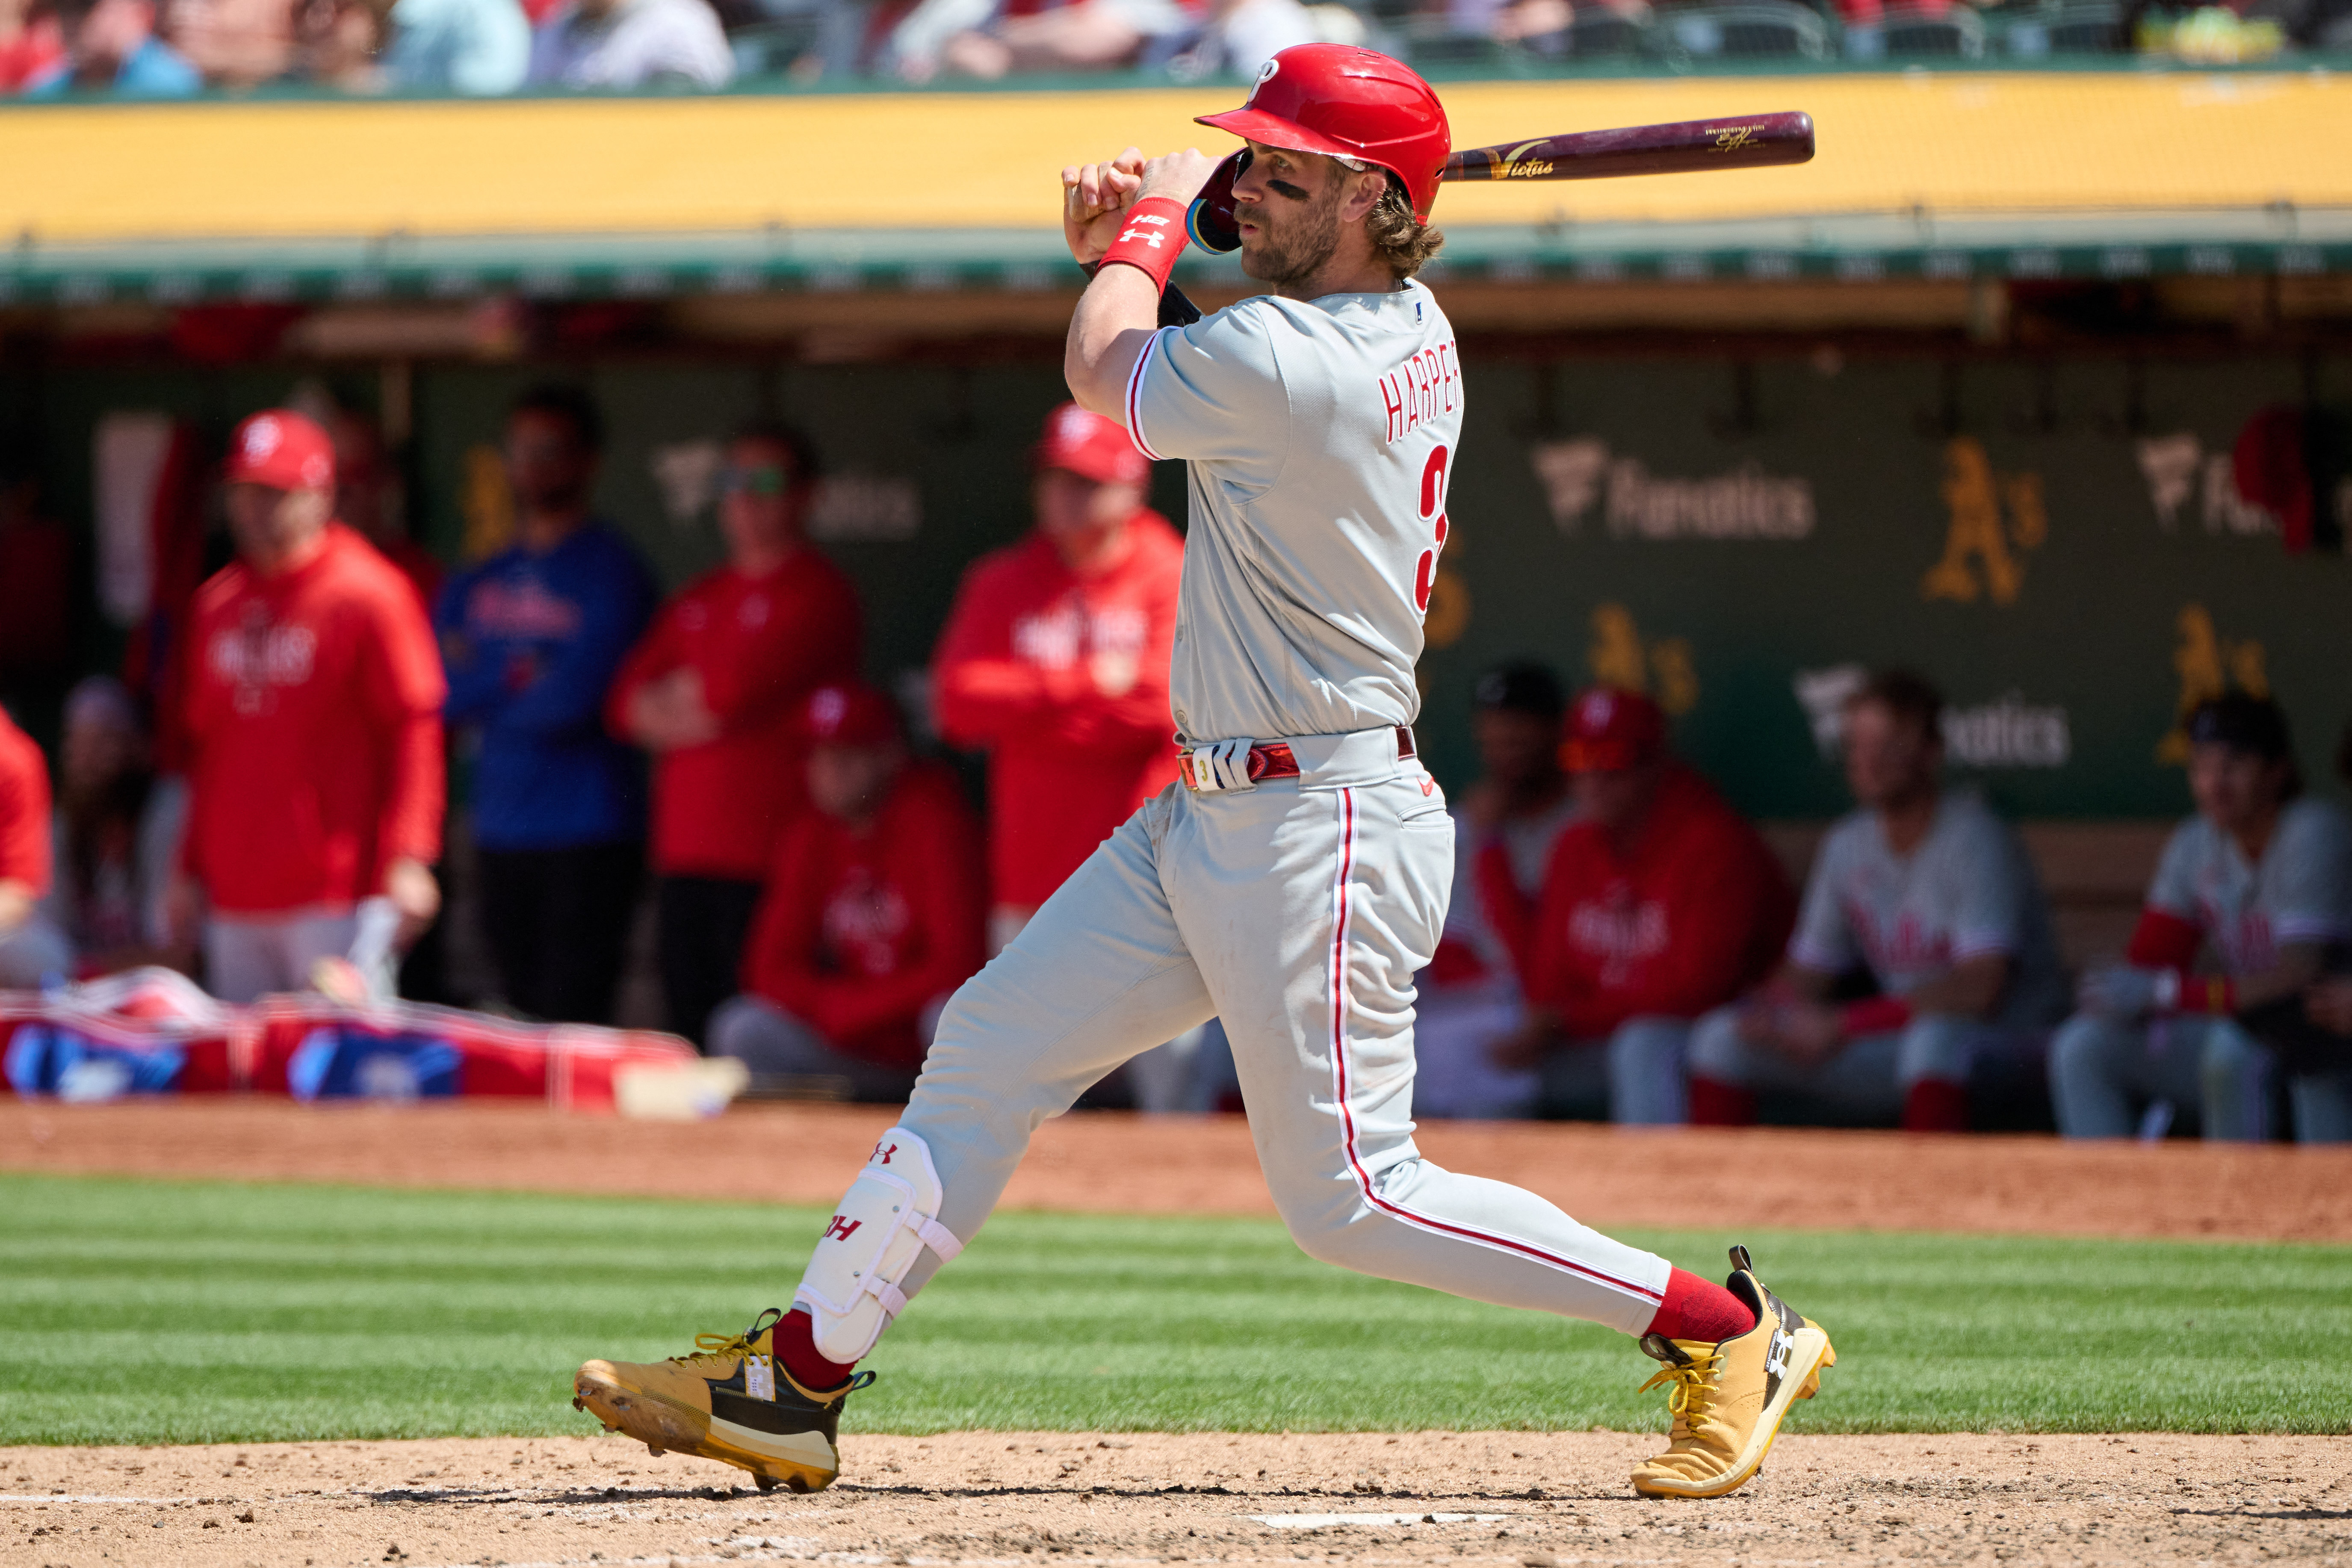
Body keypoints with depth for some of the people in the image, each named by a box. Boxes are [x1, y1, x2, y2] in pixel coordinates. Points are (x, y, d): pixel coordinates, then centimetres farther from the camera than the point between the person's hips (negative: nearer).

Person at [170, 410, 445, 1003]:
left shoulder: (366, 593, -4)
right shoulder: (217, 604, 15)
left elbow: (415, 728, -8)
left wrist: (409, 860, -16)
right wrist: (190, 867, 16)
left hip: (339, 894, -6)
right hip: (234, 898, 6)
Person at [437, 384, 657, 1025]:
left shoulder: (610, 573, -5)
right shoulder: (476, 584, 15)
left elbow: (576, 698, -15)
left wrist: (484, 696, 0)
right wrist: (512, 682, -9)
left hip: (587, 839, -6)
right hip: (502, 838, 6)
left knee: (571, 1025, -11)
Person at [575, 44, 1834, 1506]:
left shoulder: (1283, 368, -23)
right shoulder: (1412, 327, 6)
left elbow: (1104, 370, -2)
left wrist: (1150, 221, 14)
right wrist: (1130, 229, 8)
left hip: (1320, 835, -10)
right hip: (1212, 819, 10)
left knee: (1349, 1194, -5)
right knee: (989, 1051, 10)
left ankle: (1733, 1331, 1)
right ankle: (793, 1383, 16)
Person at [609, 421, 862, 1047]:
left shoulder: (816, 593, -3)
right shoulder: (699, 600, 21)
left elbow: (736, 689, -14)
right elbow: (626, 704, 14)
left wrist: (668, 698, 6)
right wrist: (697, 709, -4)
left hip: (767, 861, -7)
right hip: (686, 854, 7)